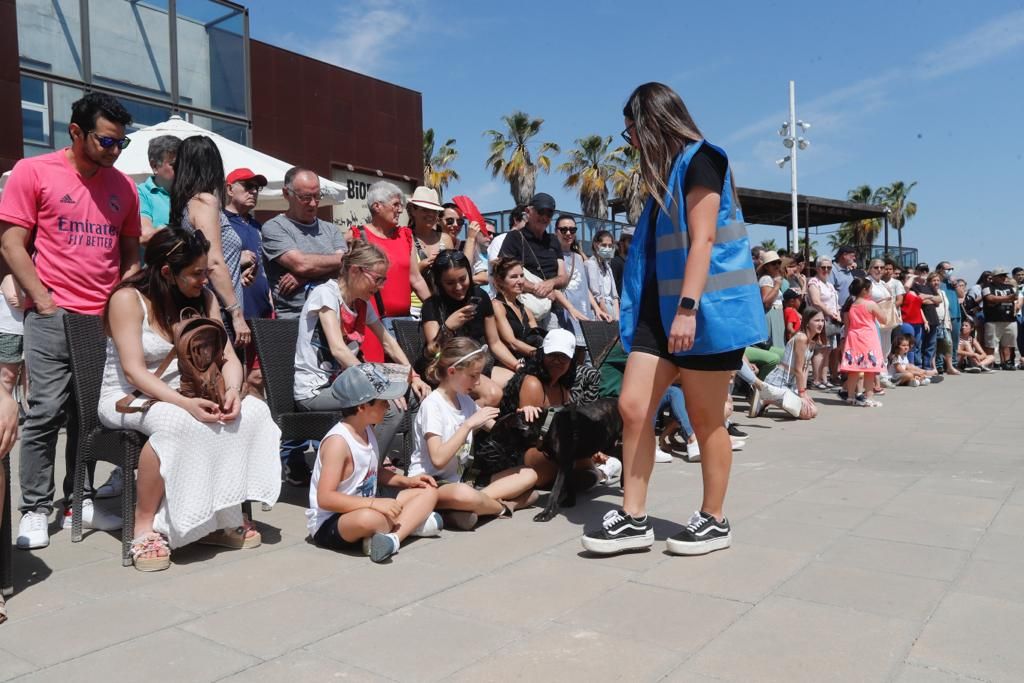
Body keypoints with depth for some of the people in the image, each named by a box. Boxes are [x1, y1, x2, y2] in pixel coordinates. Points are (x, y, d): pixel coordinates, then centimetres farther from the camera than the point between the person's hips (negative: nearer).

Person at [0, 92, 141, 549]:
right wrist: (45, 301, -9)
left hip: (106, 319, 4)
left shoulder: (123, 186, 11)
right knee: (46, 412, -3)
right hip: (53, 317, -3)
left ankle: (80, 501, 18)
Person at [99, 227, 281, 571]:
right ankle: (145, 526, -22)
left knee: (254, 411, -19)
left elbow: (228, 357, -1)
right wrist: (184, 403, -35)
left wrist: (232, 390, -24)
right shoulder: (128, 299, -12)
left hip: (186, 395, 6)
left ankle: (222, 516, -10)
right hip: (128, 398, -5)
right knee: (179, 422, -38)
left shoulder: (204, 299, 4)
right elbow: (134, 372, -21)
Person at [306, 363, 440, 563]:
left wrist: (407, 480, 6)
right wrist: (374, 504, -33)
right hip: (330, 523, -10)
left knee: (428, 492, 4)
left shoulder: (366, 429, 5)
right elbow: (325, 498, -29)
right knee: (369, 518, -45)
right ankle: (411, 524, -14)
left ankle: (393, 536, -20)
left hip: (365, 508, 10)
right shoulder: (338, 441, -23)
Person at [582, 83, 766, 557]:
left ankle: (715, 521, 17)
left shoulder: (699, 159, -6)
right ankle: (634, 518, 7)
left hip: (704, 308, -8)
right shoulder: (667, 172, 21)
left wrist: (688, 308, -24)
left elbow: (702, 240, -17)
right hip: (662, 306, 8)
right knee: (633, 406, -1)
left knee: (705, 419, 2)